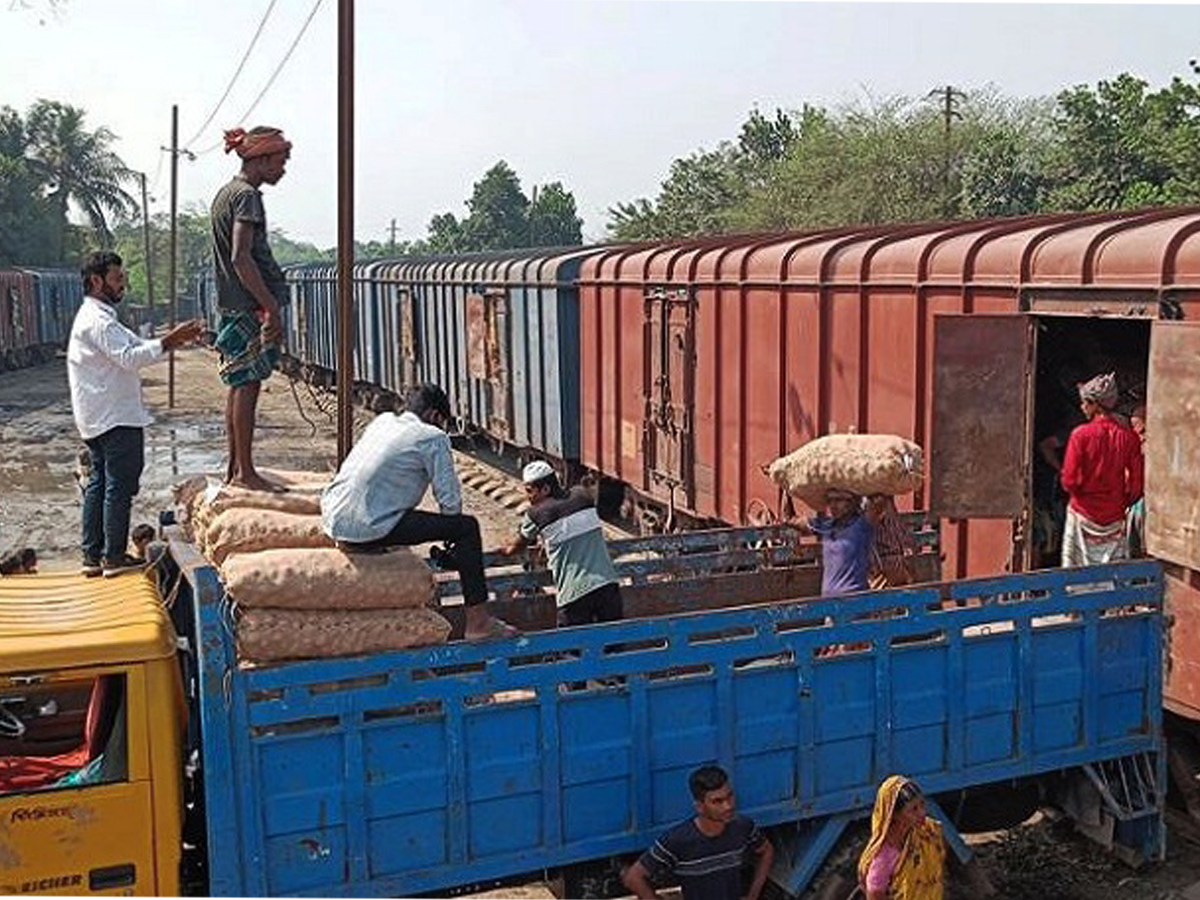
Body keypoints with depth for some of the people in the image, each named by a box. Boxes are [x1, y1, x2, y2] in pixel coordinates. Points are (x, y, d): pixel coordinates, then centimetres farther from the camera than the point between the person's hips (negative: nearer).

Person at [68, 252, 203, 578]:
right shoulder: (98, 320, -15)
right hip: (116, 418, -11)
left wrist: (172, 339, 9)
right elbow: (129, 358, -26)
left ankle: (93, 556, 16)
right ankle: (115, 557, -2)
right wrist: (168, 343, -27)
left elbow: (132, 348, 19)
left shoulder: (95, 317, 20)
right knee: (120, 485, -6)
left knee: (98, 484, 12)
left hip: (98, 420, 11)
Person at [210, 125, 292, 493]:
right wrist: (271, 307, -22)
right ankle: (245, 471, -2)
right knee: (248, 384, -6)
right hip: (250, 305, -10)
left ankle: (233, 466, 18)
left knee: (238, 384, 12)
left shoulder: (226, 193, 18)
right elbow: (242, 257, -21)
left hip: (231, 303, 10)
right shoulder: (247, 196, -13)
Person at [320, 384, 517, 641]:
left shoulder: (382, 421, 19)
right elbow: (450, 499, -4)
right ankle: (478, 621, 3)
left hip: (331, 519, 8)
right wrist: (449, 533, 17)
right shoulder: (433, 437, -1)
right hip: (368, 527, -8)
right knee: (467, 527, -1)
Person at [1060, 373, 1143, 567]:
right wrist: (1122, 503, 15)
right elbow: (1137, 483, 0)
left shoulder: (1081, 434, -12)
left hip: (1083, 514, -3)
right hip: (1114, 518, 3)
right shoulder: (1128, 435, -3)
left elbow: (1069, 481, -12)